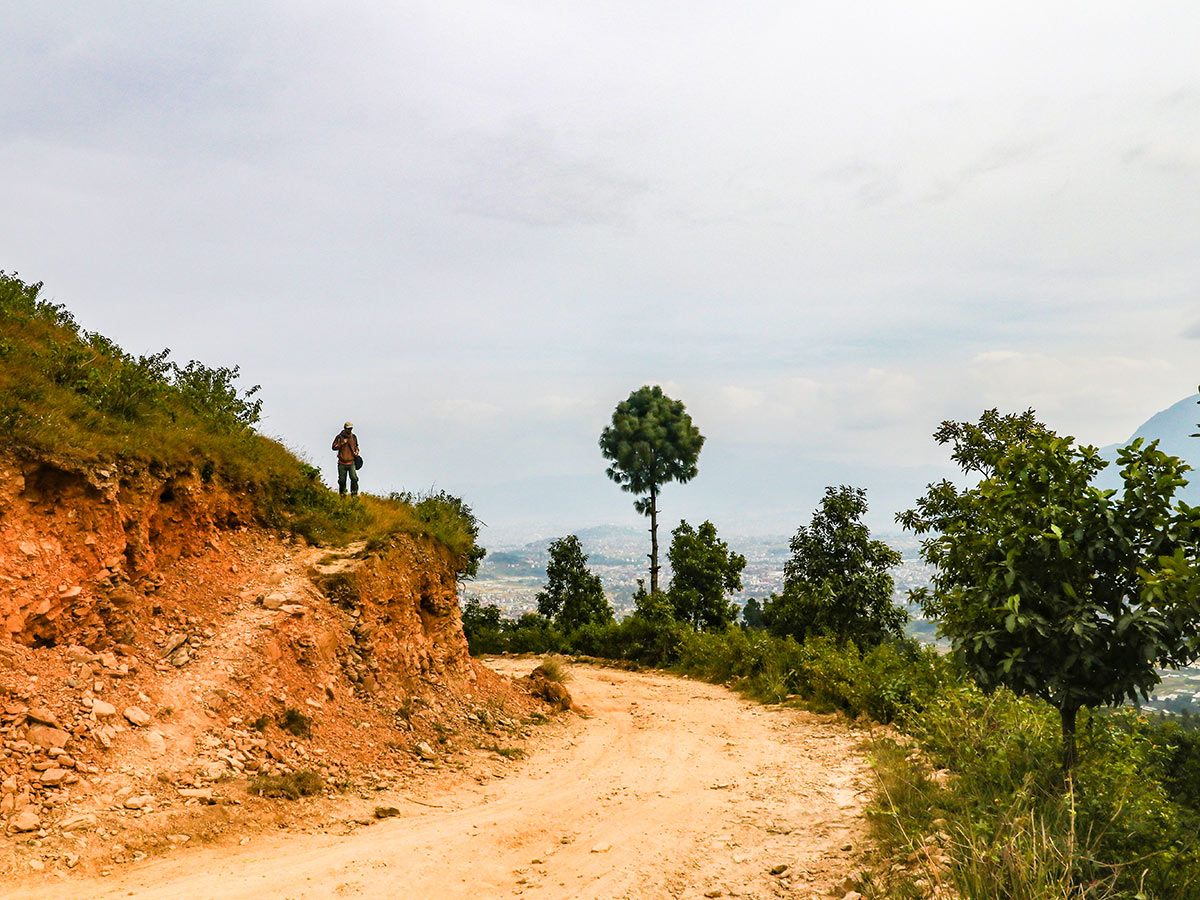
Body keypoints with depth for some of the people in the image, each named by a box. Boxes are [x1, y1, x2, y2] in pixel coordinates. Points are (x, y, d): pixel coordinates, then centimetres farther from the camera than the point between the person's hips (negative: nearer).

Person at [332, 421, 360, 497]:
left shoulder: (354, 437, 8)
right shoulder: (339, 437, 0)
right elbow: (334, 447, -3)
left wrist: (356, 451, 7)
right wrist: (342, 443, -14)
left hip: (351, 462, 1)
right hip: (342, 463, -1)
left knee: (354, 478, -17)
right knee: (342, 480, 4)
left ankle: (354, 494, -11)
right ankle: (342, 494, 20)